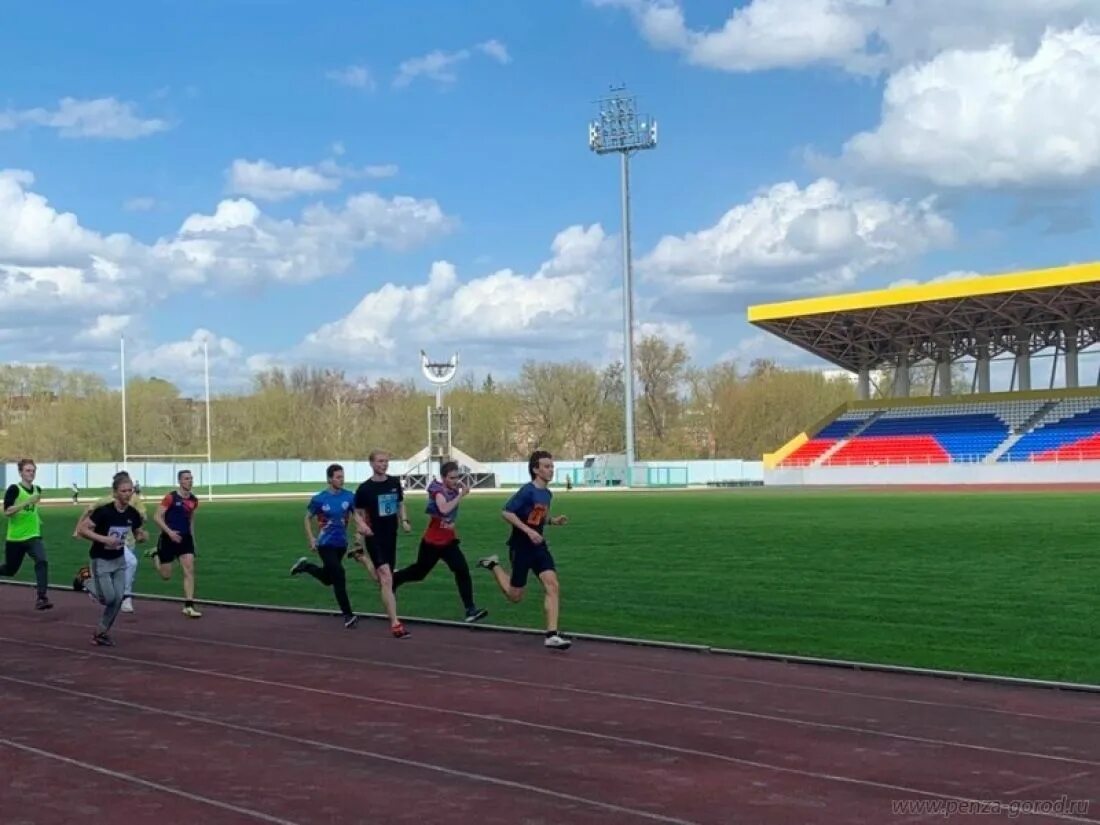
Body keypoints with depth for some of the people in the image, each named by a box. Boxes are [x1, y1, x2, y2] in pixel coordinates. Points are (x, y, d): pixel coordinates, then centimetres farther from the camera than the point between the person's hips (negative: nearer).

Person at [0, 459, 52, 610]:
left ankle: (41, 597, -23)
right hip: (15, 538, -3)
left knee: (42, 562, -22)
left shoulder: (37, 489, 5)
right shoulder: (14, 489, -13)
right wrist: (27, 502, -31)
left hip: (33, 536, 3)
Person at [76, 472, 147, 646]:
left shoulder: (133, 514, -8)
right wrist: (103, 539, -32)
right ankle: (90, 583, 24)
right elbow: (82, 529, -23)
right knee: (109, 598, -7)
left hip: (119, 560, 6)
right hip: (100, 560, -6)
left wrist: (143, 536, -17)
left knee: (118, 599, 1)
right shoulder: (104, 511, -25)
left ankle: (101, 633, 18)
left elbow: (138, 535, 8)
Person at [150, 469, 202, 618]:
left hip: (185, 538, 4)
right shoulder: (171, 498, -13)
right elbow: (157, 517, -14)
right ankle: (155, 554, 38)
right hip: (169, 538, -4)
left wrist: (192, 536, 20)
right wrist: (169, 532, -24)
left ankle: (189, 606, -7)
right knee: (166, 575, 7)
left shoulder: (193, 500, 4)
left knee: (189, 570, -10)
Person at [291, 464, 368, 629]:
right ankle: (348, 616, -8)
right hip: (326, 545, -5)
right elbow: (308, 518, 1)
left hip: (341, 544, 5)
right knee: (339, 576, -15)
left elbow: (354, 514, 7)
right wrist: (311, 539, -7)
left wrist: (362, 525, -14)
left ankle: (305, 565, 45)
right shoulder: (319, 499, -12)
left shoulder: (349, 496, -5)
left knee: (328, 579, 18)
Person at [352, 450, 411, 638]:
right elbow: (358, 513, 0)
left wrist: (404, 521, -1)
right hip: (374, 538, -6)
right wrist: (363, 525, -20)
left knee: (383, 580, 19)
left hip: (391, 537, 6)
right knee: (386, 579, -17)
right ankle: (395, 624, -19)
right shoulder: (365, 488, -10)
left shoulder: (395, 483, 2)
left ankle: (361, 558, 49)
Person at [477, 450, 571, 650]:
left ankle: (552, 635, -10)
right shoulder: (527, 491, -19)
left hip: (539, 546, 6)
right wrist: (528, 531, -28)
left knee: (553, 586, -10)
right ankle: (493, 565, 32)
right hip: (521, 548, -6)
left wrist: (553, 520, 2)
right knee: (515, 596, 7)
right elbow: (506, 513, -23)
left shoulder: (547, 494, 6)